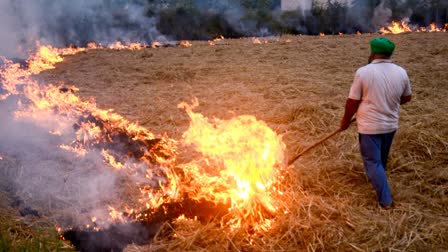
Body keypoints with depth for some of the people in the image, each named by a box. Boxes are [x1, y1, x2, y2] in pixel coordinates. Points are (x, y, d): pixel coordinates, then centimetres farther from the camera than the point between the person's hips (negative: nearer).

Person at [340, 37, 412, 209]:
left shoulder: (363, 72, -16)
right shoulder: (401, 72, -4)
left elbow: (352, 102, -11)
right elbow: (406, 98, 10)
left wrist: (345, 121, 4)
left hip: (370, 126, -5)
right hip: (390, 125, 5)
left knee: (373, 162, 4)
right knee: (381, 159, 25)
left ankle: (385, 200, 4)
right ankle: (376, 180, 47)